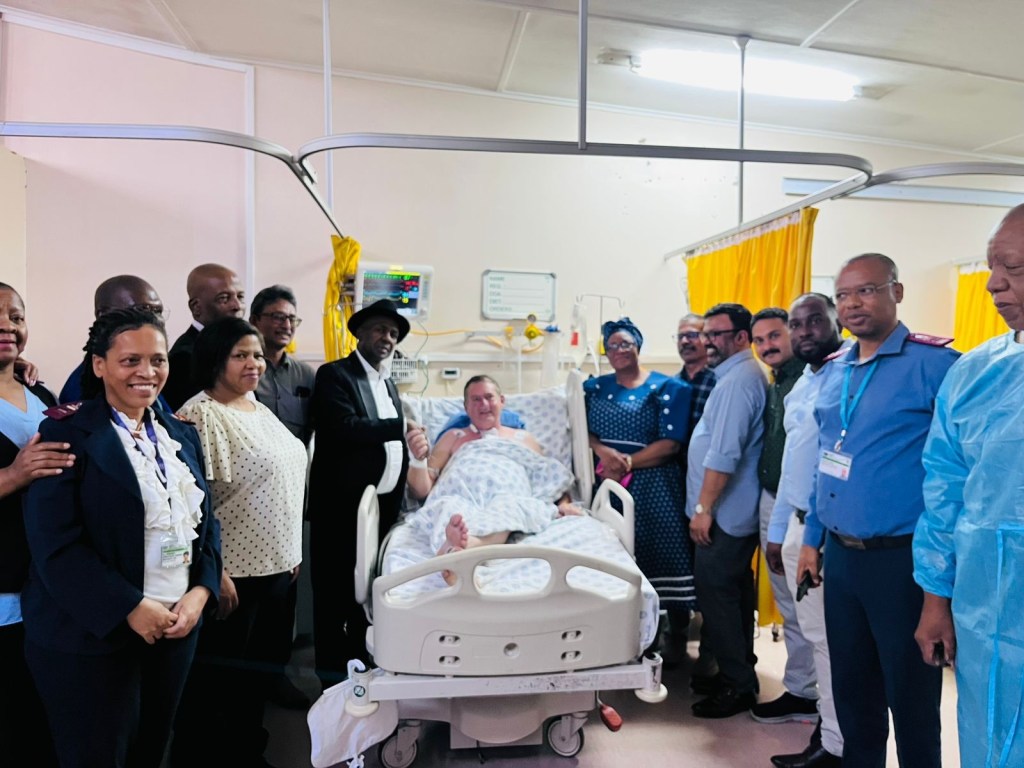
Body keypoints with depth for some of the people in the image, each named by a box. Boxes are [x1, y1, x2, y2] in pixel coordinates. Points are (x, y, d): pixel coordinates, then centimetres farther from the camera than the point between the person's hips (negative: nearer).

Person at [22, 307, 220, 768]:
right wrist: (130, 609, -19)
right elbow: (55, 546, -16)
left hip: (176, 626, 5)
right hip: (90, 636, -5)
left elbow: (205, 522, 9)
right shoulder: (67, 434, -9)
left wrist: (200, 592, -7)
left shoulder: (181, 435, 9)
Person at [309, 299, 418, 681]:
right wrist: (401, 427, -18)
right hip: (342, 505, -7)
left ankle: (362, 660, 28)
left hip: (384, 505, 7)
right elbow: (345, 428, -23)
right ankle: (332, 668, 16)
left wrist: (397, 500, 11)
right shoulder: (334, 375, -7)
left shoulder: (388, 382, 16)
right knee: (335, 588, 3)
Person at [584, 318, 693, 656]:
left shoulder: (668, 388, -1)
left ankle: (677, 639, 16)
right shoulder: (595, 386, 12)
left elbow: (671, 443, -8)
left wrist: (627, 462, -14)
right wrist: (604, 452, -13)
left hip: (652, 486, -3)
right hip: (607, 484, 4)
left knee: (662, 558, -1)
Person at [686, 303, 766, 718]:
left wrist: (703, 507, -20)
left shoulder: (737, 380, -18)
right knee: (734, 591, 18)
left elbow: (724, 454, -25)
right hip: (737, 512, 11)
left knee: (716, 593, -3)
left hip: (724, 513, -11)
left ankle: (735, 685, 8)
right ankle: (741, 672, 30)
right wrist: (707, 505, 21)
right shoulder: (741, 375, 15)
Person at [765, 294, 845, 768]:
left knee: (834, 639, 4)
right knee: (816, 636, 16)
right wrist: (777, 531, 20)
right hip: (798, 526, 8)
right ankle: (831, 726, 32)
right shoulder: (798, 387, 16)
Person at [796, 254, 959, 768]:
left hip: (901, 558, -6)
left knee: (909, 691, 11)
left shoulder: (933, 363, -11)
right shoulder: (834, 371, 9)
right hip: (841, 554, 6)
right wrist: (812, 537, 15)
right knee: (850, 684, 20)